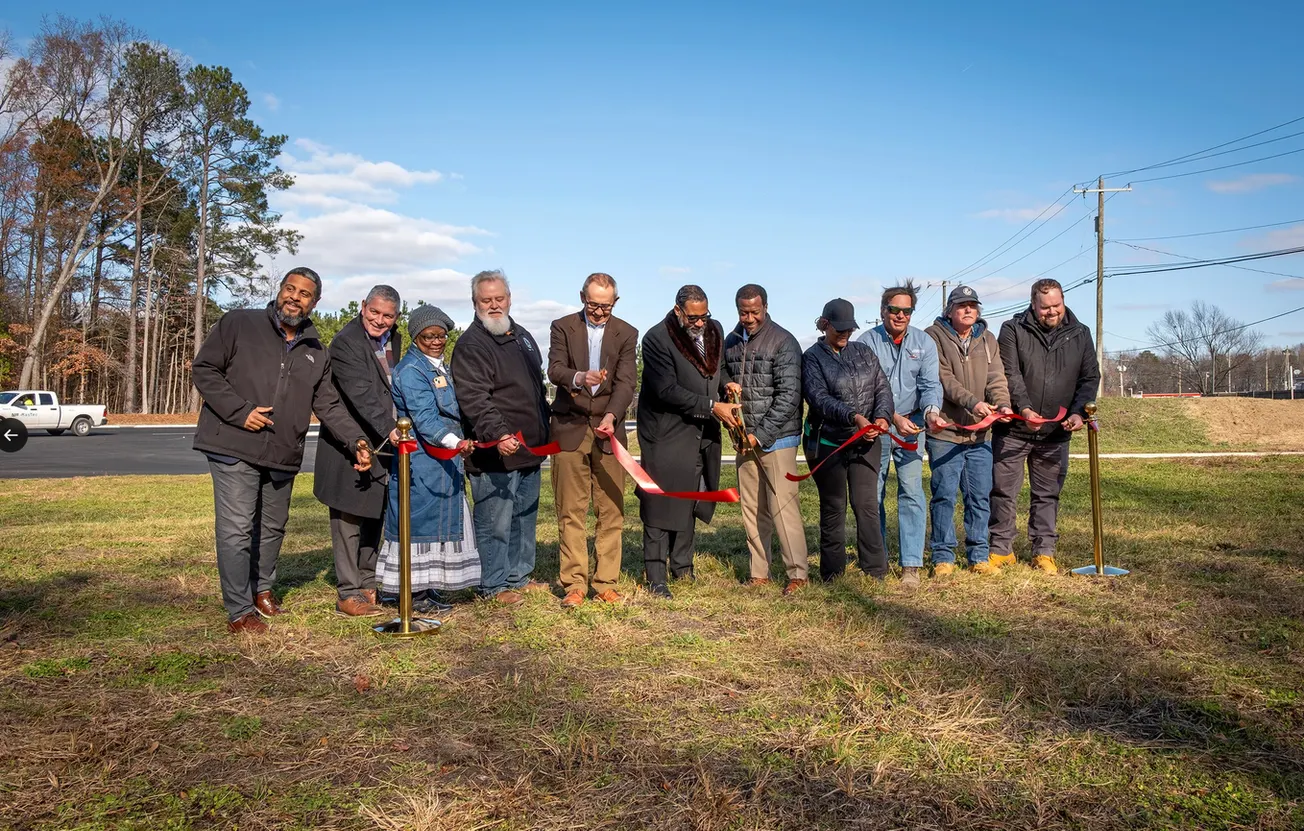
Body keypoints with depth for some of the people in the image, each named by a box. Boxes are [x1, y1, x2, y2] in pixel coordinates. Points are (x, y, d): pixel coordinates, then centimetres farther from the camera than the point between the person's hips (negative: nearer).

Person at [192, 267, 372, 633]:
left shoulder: (317, 352, 12)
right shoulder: (239, 324, -1)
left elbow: (329, 405, 11)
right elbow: (205, 369, -4)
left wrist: (356, 440, -2)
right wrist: (240, 411, -14)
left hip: (283, 455, 5)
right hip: (235, 448, -5)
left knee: (273, 528, 17)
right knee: (237, 530, -7)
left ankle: (262, 589, 37)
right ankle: (239, 611, 3)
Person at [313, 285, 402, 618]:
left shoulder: (394, 340, 10)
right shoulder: (346, 341, -15)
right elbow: (360, 394, -27)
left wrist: (395, 429, 13)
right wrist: (387, 429, -36)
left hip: (384, 443, 8)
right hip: (351, 445, -8)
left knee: (375, 518, 15)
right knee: (349, 520, -1)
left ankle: (368, 584, 26)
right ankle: (348, 593, 5)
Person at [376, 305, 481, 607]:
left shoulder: (440, 368, 16)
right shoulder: (411, 370, -13)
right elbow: (424, 417, -25)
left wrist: (457, 445, 20)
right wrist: (455, 443, -37)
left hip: (443, 461, 9)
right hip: (421, 462, -9)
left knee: (440, 521, 12)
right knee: (420, 521, -5)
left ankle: (427, 589, 20)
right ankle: (415, 596, 3)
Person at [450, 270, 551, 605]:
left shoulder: (522, 336, 16)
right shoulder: (470, 345, -12)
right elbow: (475, 400, -23)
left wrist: (545, 432, 24)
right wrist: (499, 433, -36)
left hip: (529, 449, 9)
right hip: (494, 453, -9)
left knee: (525, 517, 17)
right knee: (495, 523, -3)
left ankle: (520, 576, 30)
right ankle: (494, 586, 9)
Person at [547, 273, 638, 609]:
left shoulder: (626, 334, 5)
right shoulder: (563, 327, 5)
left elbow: (625, 383, -4)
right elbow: (554, 369, -8)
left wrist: (611, 415, -21)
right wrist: (580, 377, -30)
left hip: (608, 429, 1)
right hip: (570, 428, -1)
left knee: (611, 510, 2)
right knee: (571, 512, 1)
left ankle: (605, 583, 11)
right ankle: (574, 585, 7)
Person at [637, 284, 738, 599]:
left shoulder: (715, 330, 4)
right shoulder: (657, 338, -17)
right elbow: (667, 390, -21)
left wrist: (726, 381, -3)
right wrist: (712, 407, -22)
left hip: (702, 432, 6)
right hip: (666, 432, -6)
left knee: (689, 501, 15)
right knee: (662, 504, -2)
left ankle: (682, 565, 29)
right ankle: (656, 577, 6)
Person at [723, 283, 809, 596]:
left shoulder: (783, 342, -7)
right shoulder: (732, 343, 10)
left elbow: (789, 396, -12)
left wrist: (760, 435, -13)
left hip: (777, 437, -6)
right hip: (746, 439, 6)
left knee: (782, 504, -9)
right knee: (752, 508, 7)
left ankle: (797, 573, 0)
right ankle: (759, 572, 15)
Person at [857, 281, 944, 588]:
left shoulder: (924, 342, 4)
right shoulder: (867, 342, -4)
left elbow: (930, 384, -4)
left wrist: (931, 410, -25)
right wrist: (893, 418, -23)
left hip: (911, 424, 1)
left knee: (911, 491, -7)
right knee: (873, 493, 4)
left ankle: (911, 565, -3)